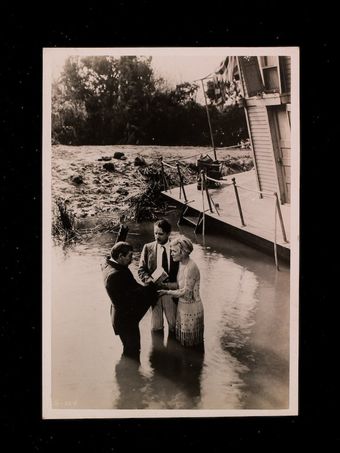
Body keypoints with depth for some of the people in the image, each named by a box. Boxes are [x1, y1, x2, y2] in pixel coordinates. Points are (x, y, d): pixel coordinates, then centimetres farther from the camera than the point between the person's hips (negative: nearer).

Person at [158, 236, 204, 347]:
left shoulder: (191, 268, -27)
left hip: (191, 307, -9)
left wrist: (167, 292, -17)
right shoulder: (182, 264, 1)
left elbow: (186, 292, -23)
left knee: (189, 343, 9)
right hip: (183, 305, 9)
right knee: (182, 338, 23)